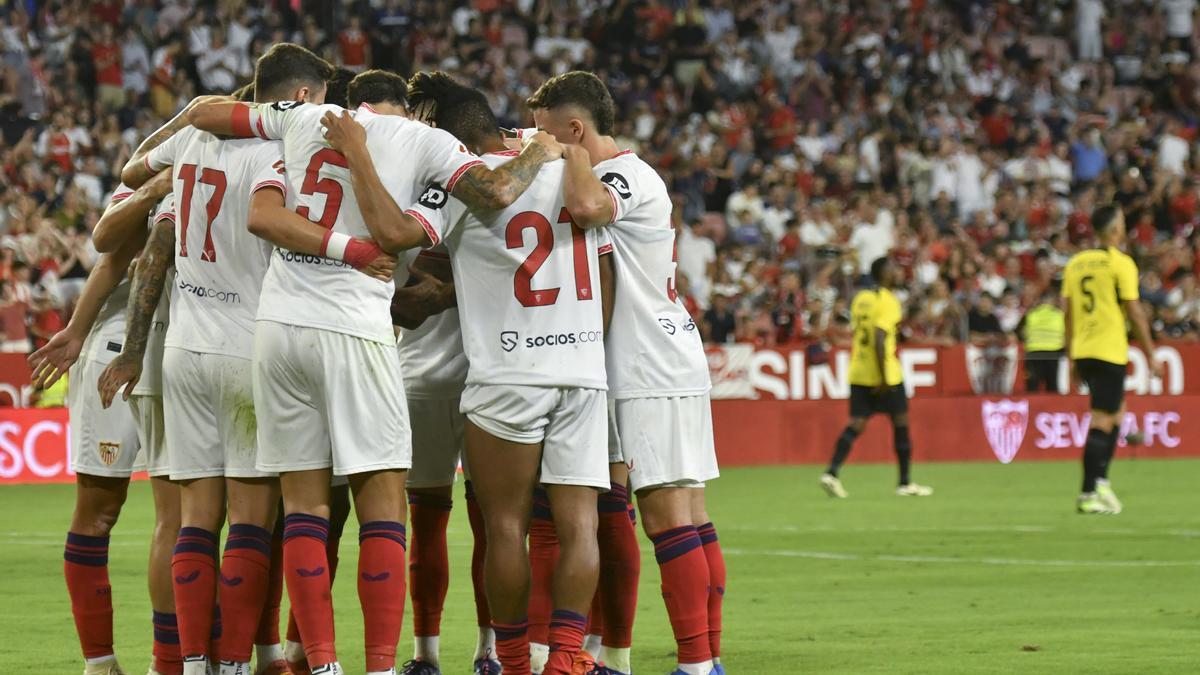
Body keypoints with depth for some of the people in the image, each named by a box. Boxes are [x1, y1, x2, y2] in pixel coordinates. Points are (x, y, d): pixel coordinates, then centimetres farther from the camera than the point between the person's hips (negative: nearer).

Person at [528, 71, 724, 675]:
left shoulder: (627, 177, -13)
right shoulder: (622, 177, 18)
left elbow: (586, 207, -34)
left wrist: (573, 155, -16)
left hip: (653, 375, -10)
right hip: (672, 367, 10)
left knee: (668, 516, -11)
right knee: (690, 519, 9)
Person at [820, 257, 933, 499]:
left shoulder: (861, 298, 11)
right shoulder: (888, 302, -12)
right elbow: (878, 338, -21)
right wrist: (883, 377, -21)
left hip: (858, 373, 6)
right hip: (884, 374, -6)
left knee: (857, 423, 3)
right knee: (901, 424, 7)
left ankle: (832, 472, -15)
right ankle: (905, 483, 13)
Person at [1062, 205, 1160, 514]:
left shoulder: (1075, 263, 9)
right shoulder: (1121, 263, -8)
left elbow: (1069, 313, 12)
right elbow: (1134, 312, -9)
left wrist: (1072, 359, 17)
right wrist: (1151, 355, -2)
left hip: (1082, 351, 7)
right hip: (1110, 350, -7)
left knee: (1116, 411, 21)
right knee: (1102, 422, -4)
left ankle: (1100, 480, 14)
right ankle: (1089, 494, -7)